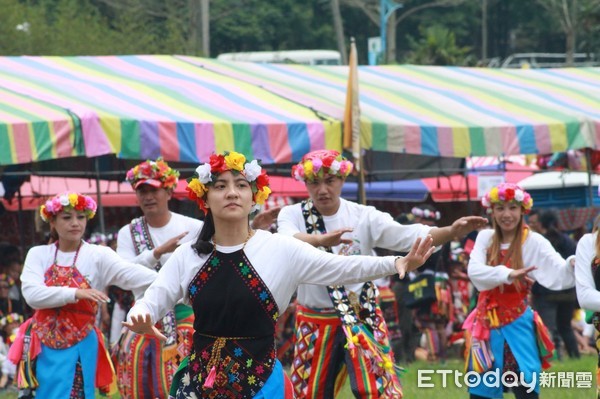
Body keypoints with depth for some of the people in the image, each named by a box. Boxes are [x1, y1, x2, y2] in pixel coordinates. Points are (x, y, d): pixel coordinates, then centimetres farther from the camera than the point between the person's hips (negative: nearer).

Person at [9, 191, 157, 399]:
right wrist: (75, 293, -25)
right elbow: (32, 294, -13)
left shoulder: (98, 255, -3)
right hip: (43, 346, 1)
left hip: (79, 346, -1)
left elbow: (131, 274, -18)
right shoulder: (38, 254, 2)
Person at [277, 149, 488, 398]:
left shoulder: (363, 216, -5)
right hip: (315, 323, 1)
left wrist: (451, 232, -36)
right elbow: (286, 241, -30)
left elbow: (408, 236, -17)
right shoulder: (292, 215, -6)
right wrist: (322, 240, -51)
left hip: (362, 319, -1)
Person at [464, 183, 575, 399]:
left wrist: (576, 263, -45)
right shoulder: (485, 237, 1)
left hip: (517, 324, -3)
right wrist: (508, 273, -32)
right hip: (486, 323, 3)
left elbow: (561, 274, -22)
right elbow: (474, 271, -16)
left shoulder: (533, 242, -9)